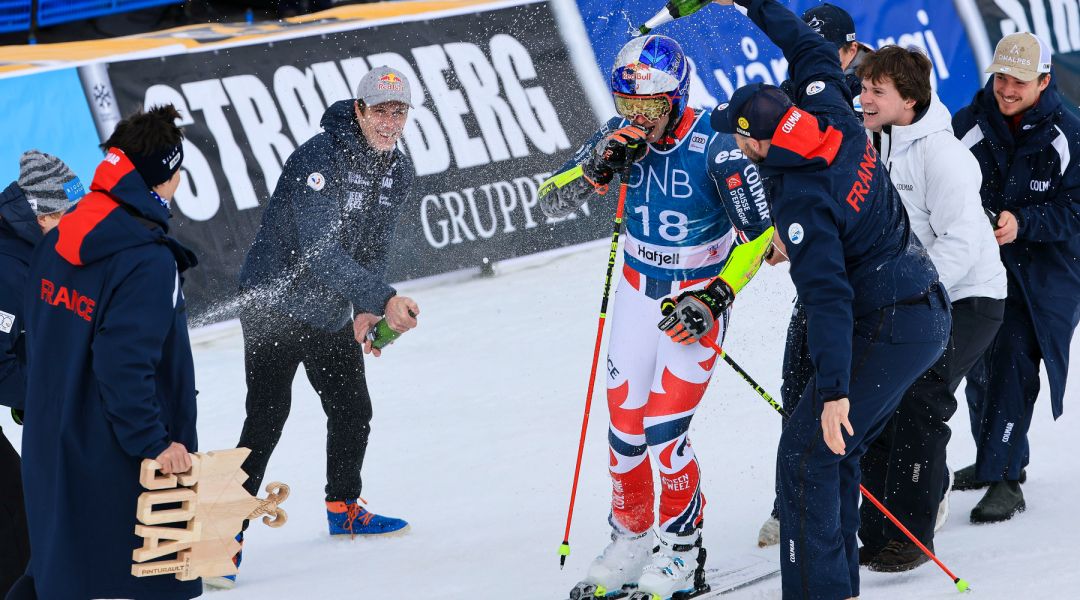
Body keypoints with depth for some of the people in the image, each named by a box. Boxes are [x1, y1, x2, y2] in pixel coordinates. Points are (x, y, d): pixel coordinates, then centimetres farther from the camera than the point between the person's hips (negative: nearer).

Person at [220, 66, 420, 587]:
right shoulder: (318, 159, -25)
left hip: (332, 314, 8)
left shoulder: (398, 171, 0)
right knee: (266, 418, -14)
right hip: (276, 304, -8)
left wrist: (364, 311, -5)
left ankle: (343, 508, 38)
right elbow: (321, 251, -32)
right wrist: (382, 301, -38)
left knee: (353, 411, 16)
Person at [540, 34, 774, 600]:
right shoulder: (622, 136, -8)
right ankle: (629, 542, 22)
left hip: (697, 297, -5)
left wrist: (716, 299, -19)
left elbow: (758, 232, -13)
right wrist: (598, 170, -23)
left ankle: (683, 552, 7)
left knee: (663, 430, -11)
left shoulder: (713, 147, -22)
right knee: (624, 425, 4)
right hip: (639, 292, 5)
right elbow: (550, 203, -6)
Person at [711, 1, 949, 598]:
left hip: (883, 334, -10)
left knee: (805, 454, -8)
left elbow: (828, 298, -30)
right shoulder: (838, 124, -1)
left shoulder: (803, 202, -24)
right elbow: (815, 52, 19)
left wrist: (835, 390, -32)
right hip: (929, 317, 10)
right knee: (835, 449, 16)